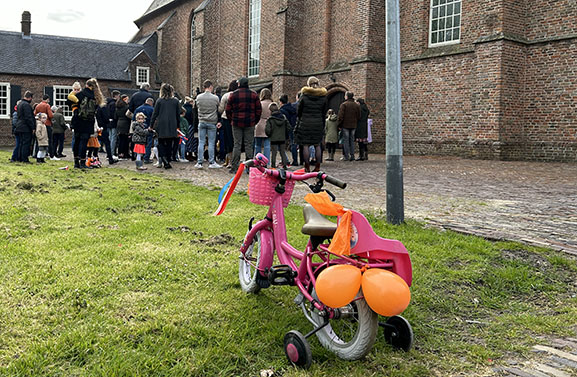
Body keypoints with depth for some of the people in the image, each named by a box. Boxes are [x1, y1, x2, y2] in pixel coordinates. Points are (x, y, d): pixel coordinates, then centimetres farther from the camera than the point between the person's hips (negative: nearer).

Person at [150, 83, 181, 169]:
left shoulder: (159, 101, -3)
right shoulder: (176, 101, 2)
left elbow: (155, 114, 0)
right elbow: (178, 115, 7)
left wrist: (151, 125, 7)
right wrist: (177, 125, 18)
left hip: (161, 125, -1)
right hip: (172, 126, 2)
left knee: (161, 143, 7)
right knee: (169, 144, 9)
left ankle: (164, 161, -13)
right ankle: (167, 161, 10)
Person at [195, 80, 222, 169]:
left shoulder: (198, 97, -1)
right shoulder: (215, 98, -7)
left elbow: (197, 107, 9)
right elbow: (219, 110, -1)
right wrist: (219, 121, 7)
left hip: (201, 122, 2)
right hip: (212, 123, -2)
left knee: (201, 142, 6)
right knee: (211, 143, 3)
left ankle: (199, 162, 6)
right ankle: (211, 162, 6)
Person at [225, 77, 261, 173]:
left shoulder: (233, 95, 2)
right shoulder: (254, 95, 4)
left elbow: (228, 109, 2)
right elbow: (259, 109, 4)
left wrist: (231, 120, 12)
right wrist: (255, 121, 11)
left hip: (236, 123, 0)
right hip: (250, 123, 0)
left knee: (237, 145, 3)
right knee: (249, 145, 4)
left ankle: (234, 167, 1)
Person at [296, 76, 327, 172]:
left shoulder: (304, 95, -5)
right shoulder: (323, 96, 2)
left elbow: (298, 111, 1)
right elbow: (324, 112, 7)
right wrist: (322, 124, 16)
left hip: (305, 123, -3)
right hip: (318, 123, 3)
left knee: (305, 145, 2)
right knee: (317, 145, 9)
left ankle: (307, 167, 1)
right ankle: (317, 166, 9)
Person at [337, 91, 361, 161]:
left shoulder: (343, 104, -8)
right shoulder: (357, 105, 8)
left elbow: (340, 116, -11)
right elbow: (359, 116, 10)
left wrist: (339, 125, -3)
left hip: (345, 125, -4)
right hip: (353, 126, 4)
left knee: (346, 140, 0)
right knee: (352, 140, 10)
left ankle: (346, 156, -3)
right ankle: (352, 156, 8)